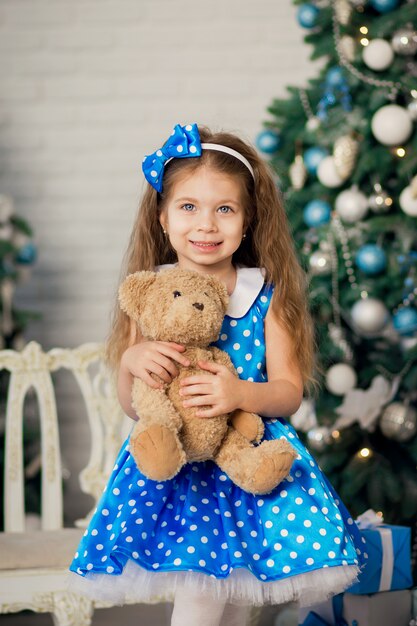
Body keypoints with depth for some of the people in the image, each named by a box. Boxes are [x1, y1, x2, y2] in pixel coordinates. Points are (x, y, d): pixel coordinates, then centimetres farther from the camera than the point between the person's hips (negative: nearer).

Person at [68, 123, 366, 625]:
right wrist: (132, 362, -16)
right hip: (171, 463, 0)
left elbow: (290, 391, -1)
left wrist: (241, 394, -21)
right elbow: (133, 406, 5)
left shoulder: (266, 294, 0)